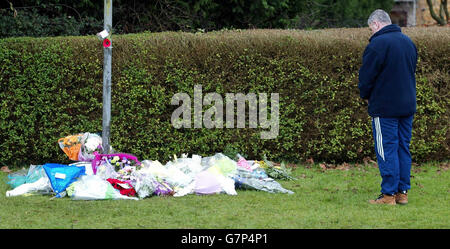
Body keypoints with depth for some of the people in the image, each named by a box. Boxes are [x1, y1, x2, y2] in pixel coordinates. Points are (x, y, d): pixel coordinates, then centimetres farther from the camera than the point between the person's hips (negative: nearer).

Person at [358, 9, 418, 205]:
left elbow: (367, 76, -11)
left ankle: (389, 194, -4)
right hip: (407, 106, 7)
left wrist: (366, 96, 7)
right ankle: (403, 192, 13)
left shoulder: (377, 44, -14)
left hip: (384, 108, -7)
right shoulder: (408, 42, 11)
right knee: (403, 148, 11)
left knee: (387, 150, -4)